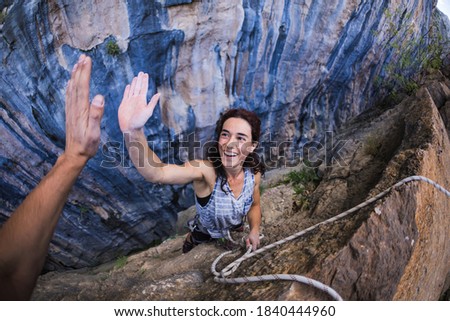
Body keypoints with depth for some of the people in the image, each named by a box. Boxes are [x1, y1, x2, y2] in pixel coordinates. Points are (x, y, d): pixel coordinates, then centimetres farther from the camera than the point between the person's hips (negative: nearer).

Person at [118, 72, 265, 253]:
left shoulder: (253, 174, -24)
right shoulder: (205, 169, -40)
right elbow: (155, 173, -61)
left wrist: (255, 230, -16)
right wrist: (133, 131, -77)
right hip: (200, 244, -3)